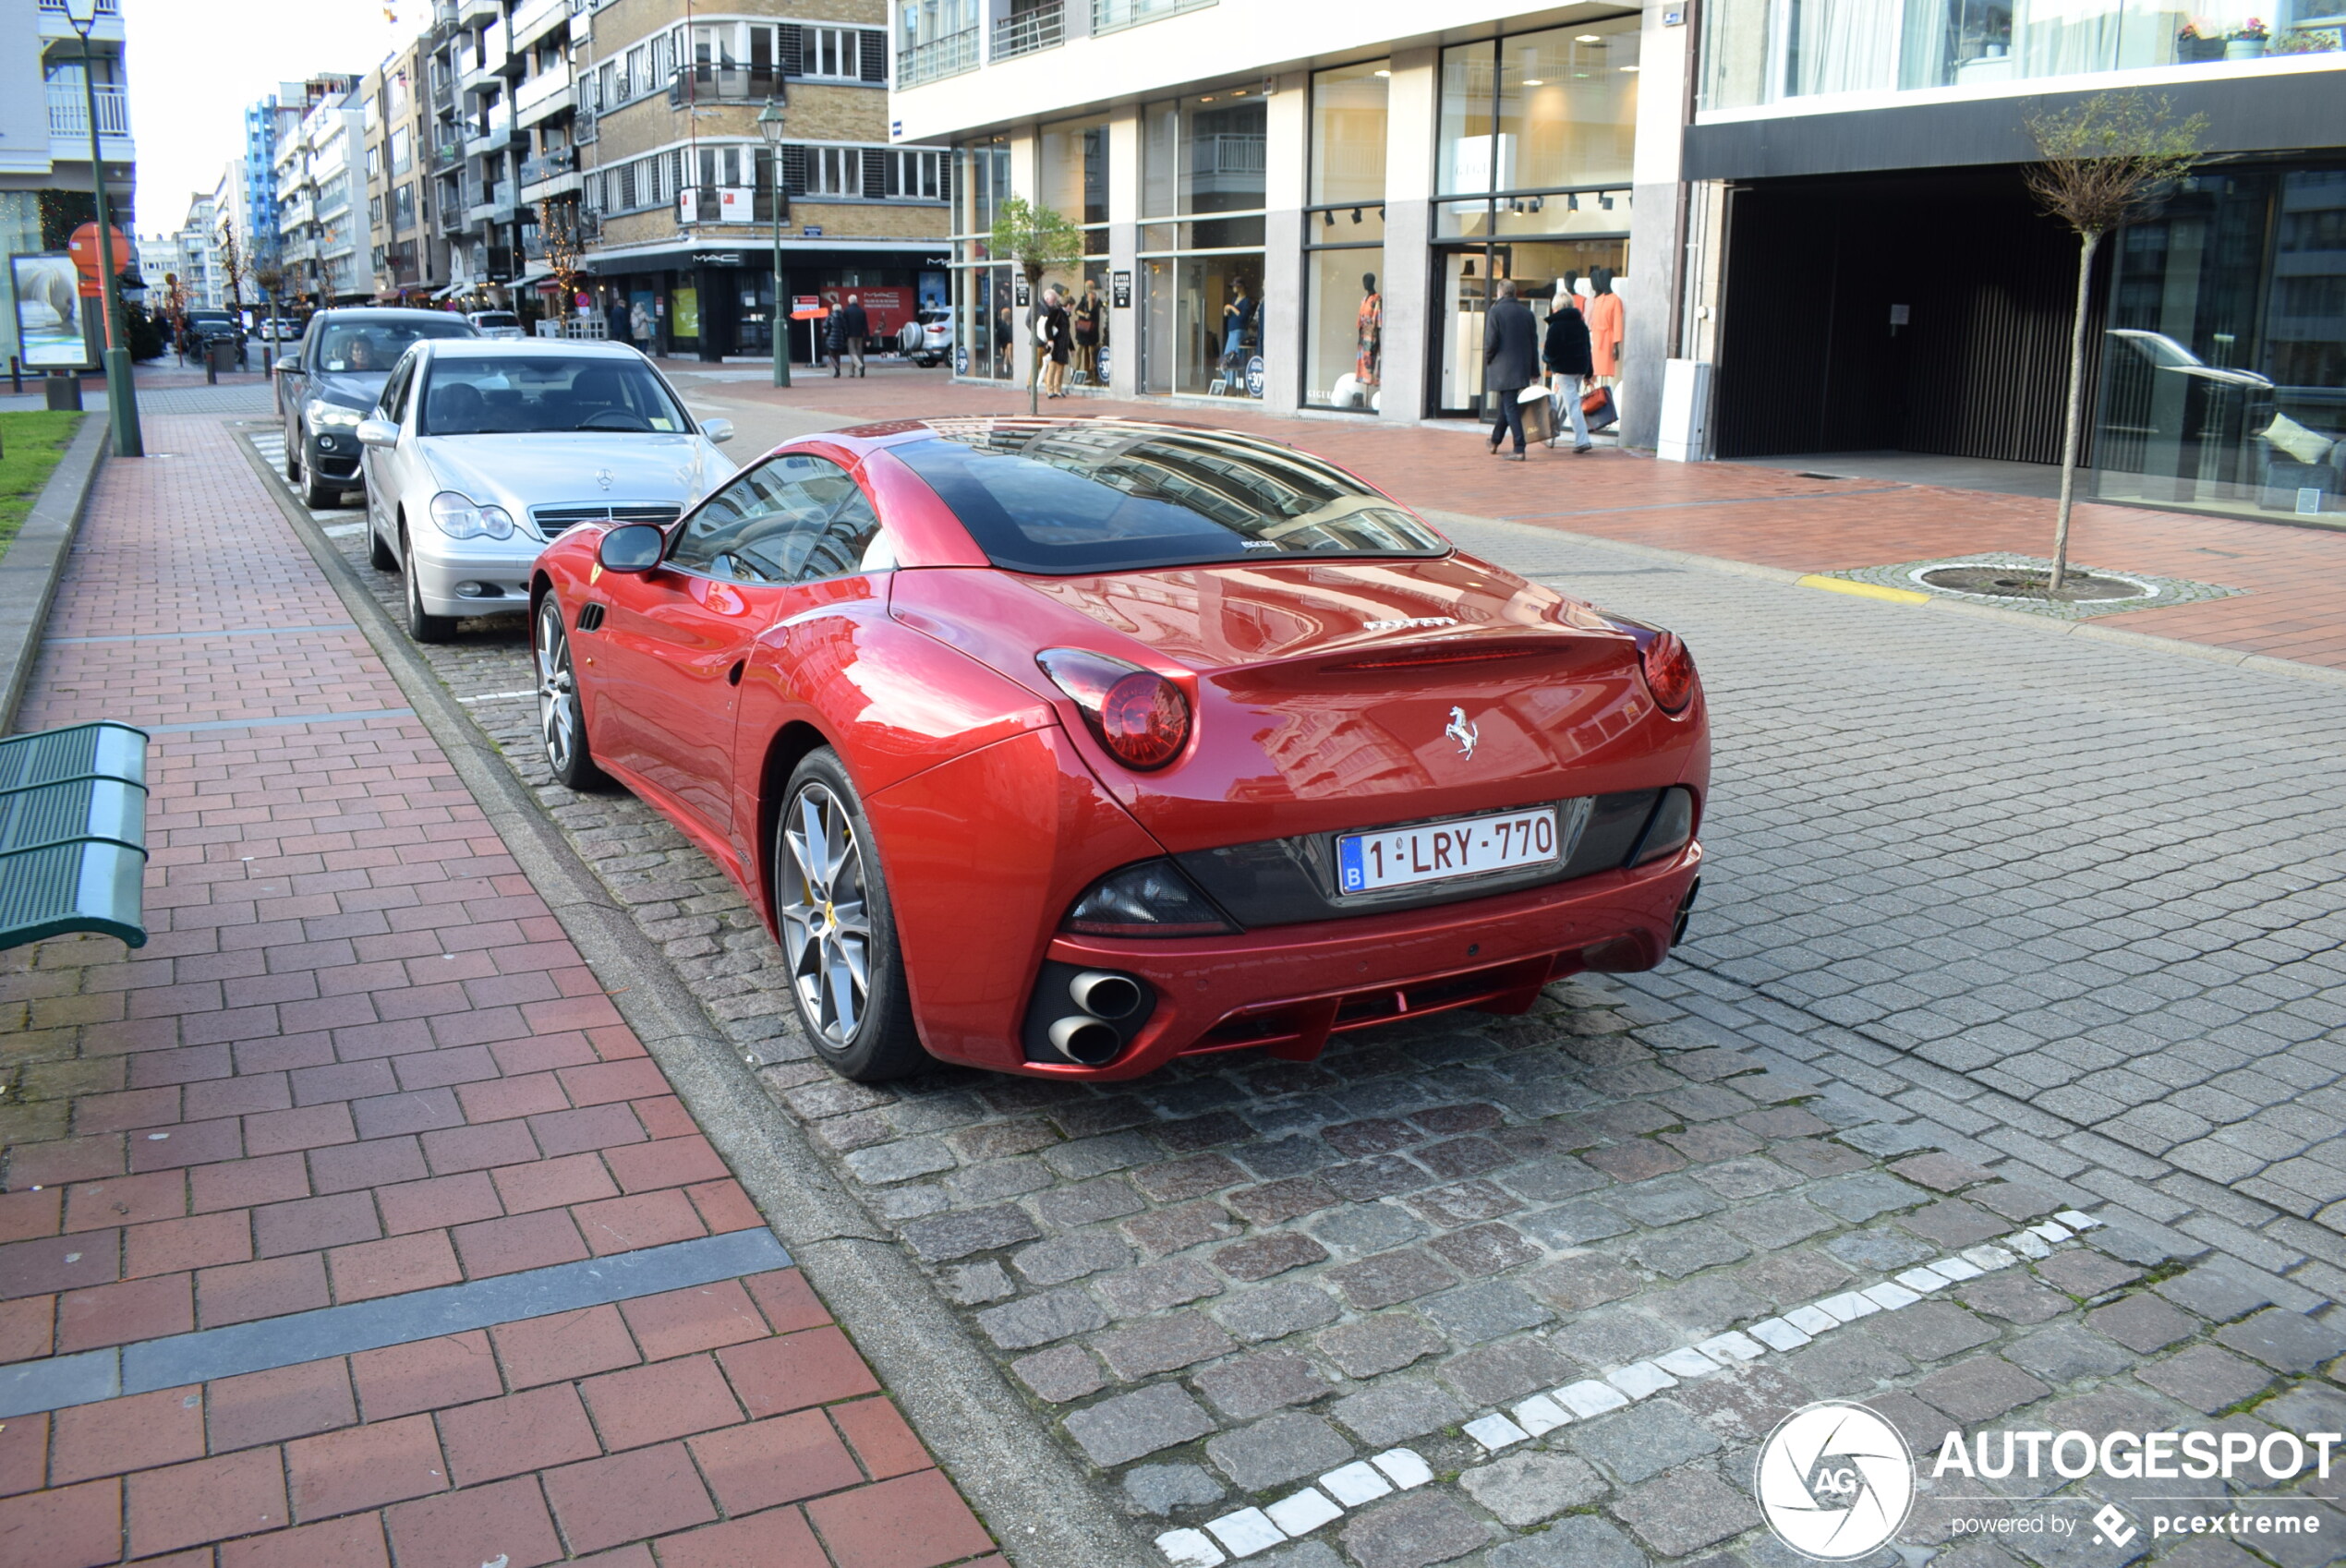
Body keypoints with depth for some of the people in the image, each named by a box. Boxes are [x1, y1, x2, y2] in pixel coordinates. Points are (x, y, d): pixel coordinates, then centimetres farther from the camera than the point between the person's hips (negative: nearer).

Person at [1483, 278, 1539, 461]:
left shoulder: (1496, 311, -9)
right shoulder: (1527, 312, 7)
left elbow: (1491, 341, -14)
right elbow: (1534, 342, 9)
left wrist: (1488, 359, 5)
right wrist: (1534, 370, 14)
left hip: (1502, 367, -5)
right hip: (1522, 368, 5)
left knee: (1510, 407, -6)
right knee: (1506, 405, 20)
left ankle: (1519, 449, -13)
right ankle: (1495, 441, 35)